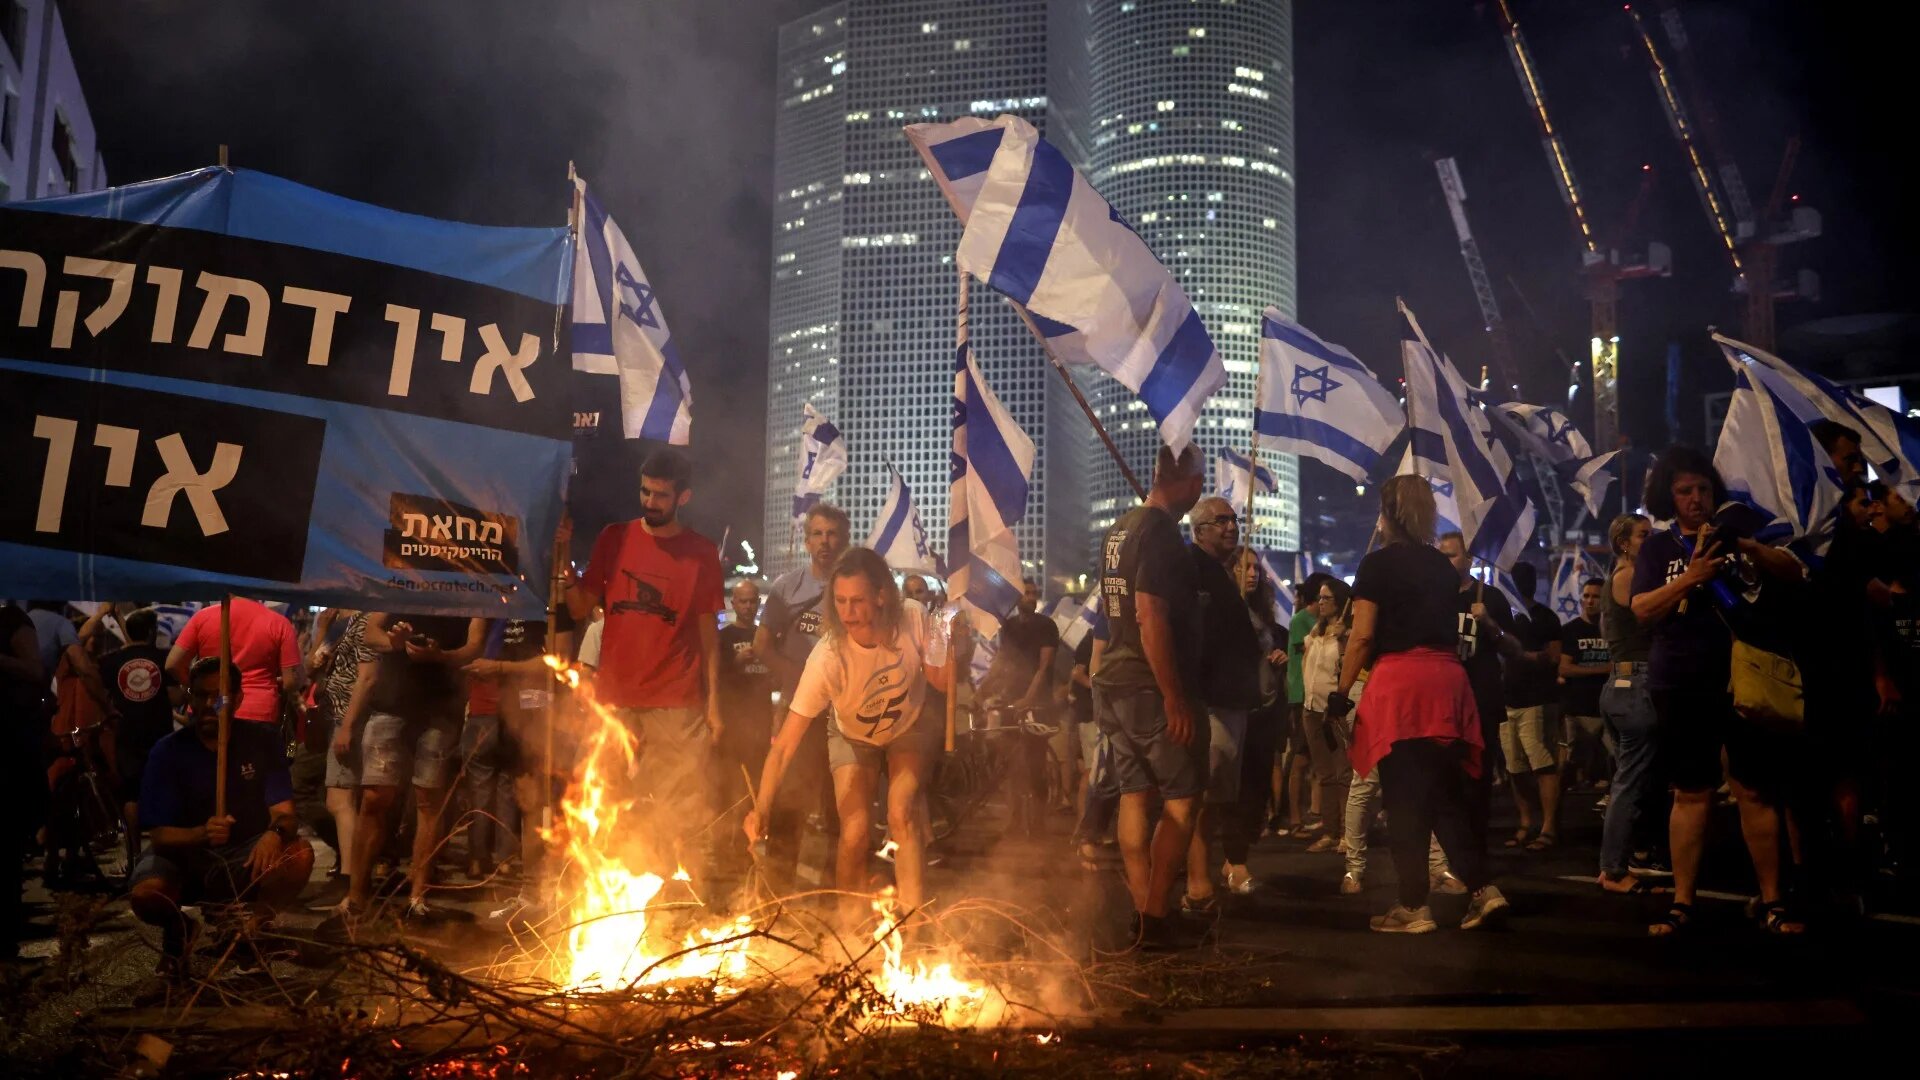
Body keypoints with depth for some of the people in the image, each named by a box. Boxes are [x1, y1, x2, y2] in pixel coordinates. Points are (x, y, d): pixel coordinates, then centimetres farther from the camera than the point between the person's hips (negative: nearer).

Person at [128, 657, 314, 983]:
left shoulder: (263, 742, -8)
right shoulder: (168, 752, -12)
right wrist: (202, 834, -39)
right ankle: (179, 929, 7)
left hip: (245, 857, 1)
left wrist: (275, 833, -40)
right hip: (184, 855, -1)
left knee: (299, 854, -29)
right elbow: (160, 835, -16)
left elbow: (285, 813, -15)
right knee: (146, 895, -33)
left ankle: (248, 926, -1)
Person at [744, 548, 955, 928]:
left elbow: (943, 681, -14)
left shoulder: (913, 620, -30)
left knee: (902, 813, -21)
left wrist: (955, 647, -34)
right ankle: (850, 928, 9)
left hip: (911, 729, 1)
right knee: (855, 834, -14)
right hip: (854, 738, -1)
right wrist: (761, 808, -47)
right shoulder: (828, 657, -36)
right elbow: (785, 744, -35)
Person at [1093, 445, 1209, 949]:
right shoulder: (1160, 532, -16)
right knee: (1182, 799, 0)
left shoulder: (1119, 529, 13)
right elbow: (1150, 616, -22)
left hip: (1113, 684, 9)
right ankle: (1154, 916, -1)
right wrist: (1175, 698, -20)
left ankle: (1141, 910, 15)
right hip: (1151, 689, -9)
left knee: (1134, 795, 11)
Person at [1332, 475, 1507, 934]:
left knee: (1405, 799, -1)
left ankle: (1414, 906, 3)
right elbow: (1451, 629, 19)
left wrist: (1341, 691, -2)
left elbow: (1363, 636, -8)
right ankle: (1482, 888, 6)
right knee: (1447, 792, 12)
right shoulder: (1442, 564, 15)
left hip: (1398, 681, -6)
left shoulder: (1378, 563, -3)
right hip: (1447, 678, 6)